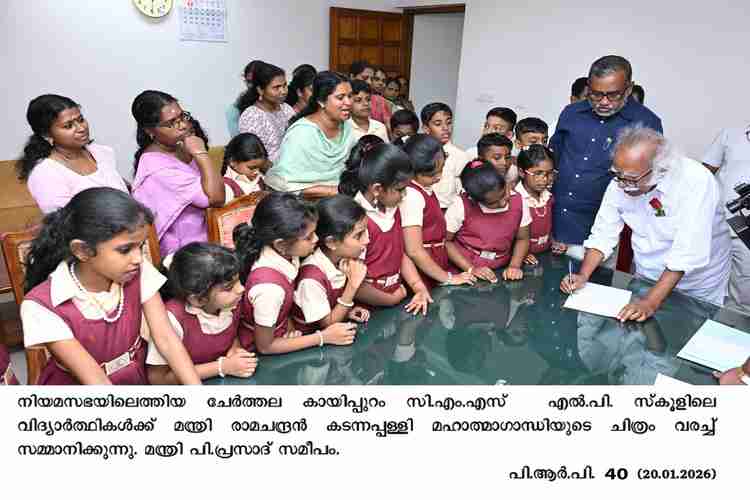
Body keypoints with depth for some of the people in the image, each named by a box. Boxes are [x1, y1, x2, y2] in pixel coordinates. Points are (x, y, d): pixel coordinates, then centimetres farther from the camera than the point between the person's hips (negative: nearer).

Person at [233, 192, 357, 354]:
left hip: (279, 337, 6)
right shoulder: (269, 288, -34)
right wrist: (324, 337, -17)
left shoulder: (284, 254, -15)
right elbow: (265, 347, -20)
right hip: (263, 356, -6)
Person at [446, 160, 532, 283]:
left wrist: (514, 266, -7)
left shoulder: (518, 201, -6)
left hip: (500, 274, 3)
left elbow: (522, 239, 8)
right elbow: (445, 241, -8)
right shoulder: (462, 206, -16)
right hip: (464, 272, -3)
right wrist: (471, 269, -13)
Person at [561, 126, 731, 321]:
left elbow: (688, 253, -30)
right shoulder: (620, 182, -13)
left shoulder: (697, 182, -25)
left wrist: (651, 301, -34)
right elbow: (603, 233, -7)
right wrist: (583, 275, -20)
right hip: (646, 279, 4)